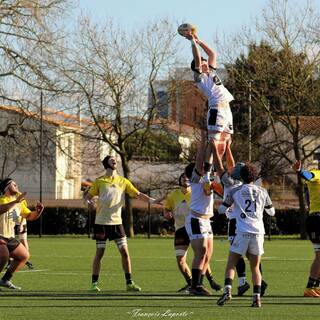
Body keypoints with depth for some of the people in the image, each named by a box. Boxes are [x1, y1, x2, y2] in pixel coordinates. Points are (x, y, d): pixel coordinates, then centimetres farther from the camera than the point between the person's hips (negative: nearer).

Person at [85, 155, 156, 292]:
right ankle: (94, 283, 5)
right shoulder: (99, 181, 3)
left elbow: (138, 194, 7)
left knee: (124, 252, -3)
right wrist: (88, 201, -19)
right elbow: (89, 195, 4)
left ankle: (129, 283, 4)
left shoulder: (123, 181, 9)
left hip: (116, 222, 2)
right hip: (101, 222, -2)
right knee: (99, 253, -3)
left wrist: (151, 200, -7)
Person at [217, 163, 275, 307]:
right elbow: (271, 212, 22)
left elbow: (221, 210, 9)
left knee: (231, 264, 3)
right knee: (255, 267, 11)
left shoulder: (234, 192, 4)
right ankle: (257, 297, -2)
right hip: (258, 232, 2)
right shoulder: (262, 192, 10)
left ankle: (227, 290, -20)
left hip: (242, 232, -2)